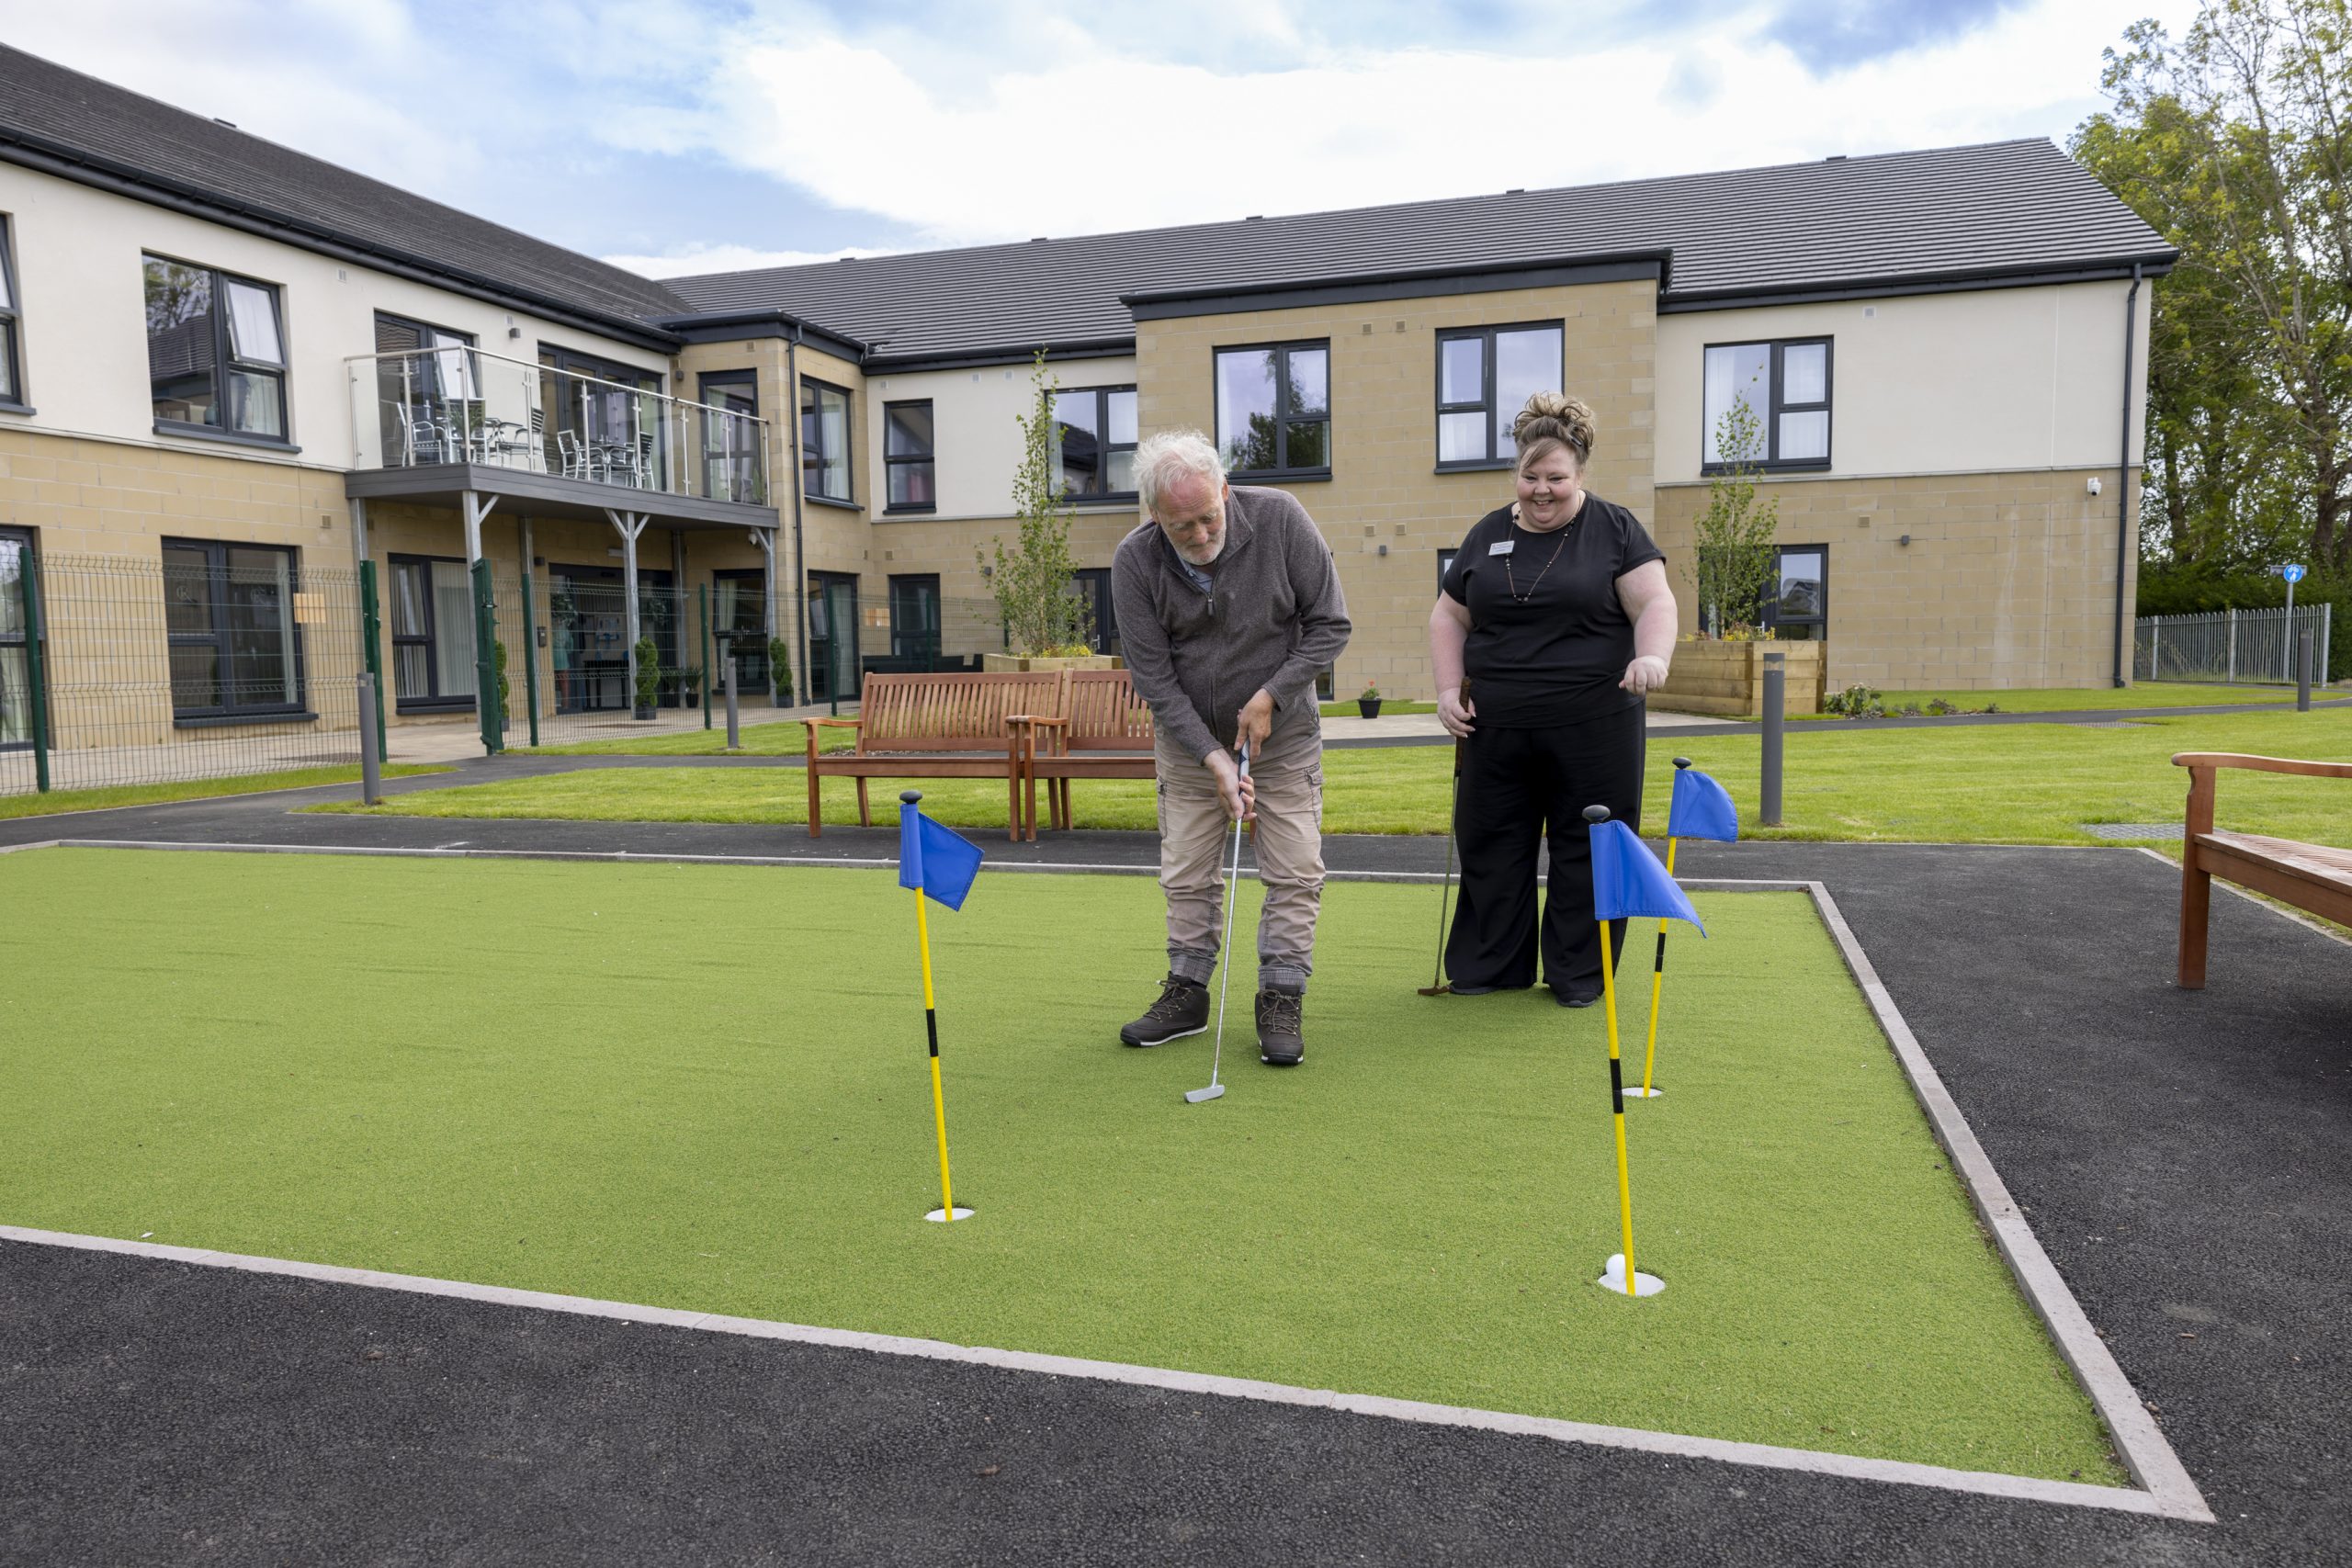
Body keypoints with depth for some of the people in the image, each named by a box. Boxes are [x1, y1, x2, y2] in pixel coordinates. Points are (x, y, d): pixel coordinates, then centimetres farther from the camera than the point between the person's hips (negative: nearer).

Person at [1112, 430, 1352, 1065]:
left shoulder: (1279, 519, -20)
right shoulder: (1134, 561, -19)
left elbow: (1330, 624, -12)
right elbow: (1153, 676, -15)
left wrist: (1270, 696, -19)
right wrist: (1213, 756, -21)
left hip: (1284, 731, 0)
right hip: (1190, 738, 1)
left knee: (1295, 871, -1)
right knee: (1187, 872, 6)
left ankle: (1282, 999, 10)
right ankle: (1187, 991, 21)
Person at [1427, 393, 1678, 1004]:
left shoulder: (1615, 529, 2)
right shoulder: (1487, 534, 12)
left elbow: (1654, 600, -7)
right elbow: (1450, 616, 15)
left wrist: (1653, 656, -27)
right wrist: (1449, 689, 2)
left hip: (1593, 728, -3)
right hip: (1496, 730, 3)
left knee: (1586, 852, 4)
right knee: (1491, 850, 9)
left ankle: (1578, 974, 19)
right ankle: (1489, 966, 24)